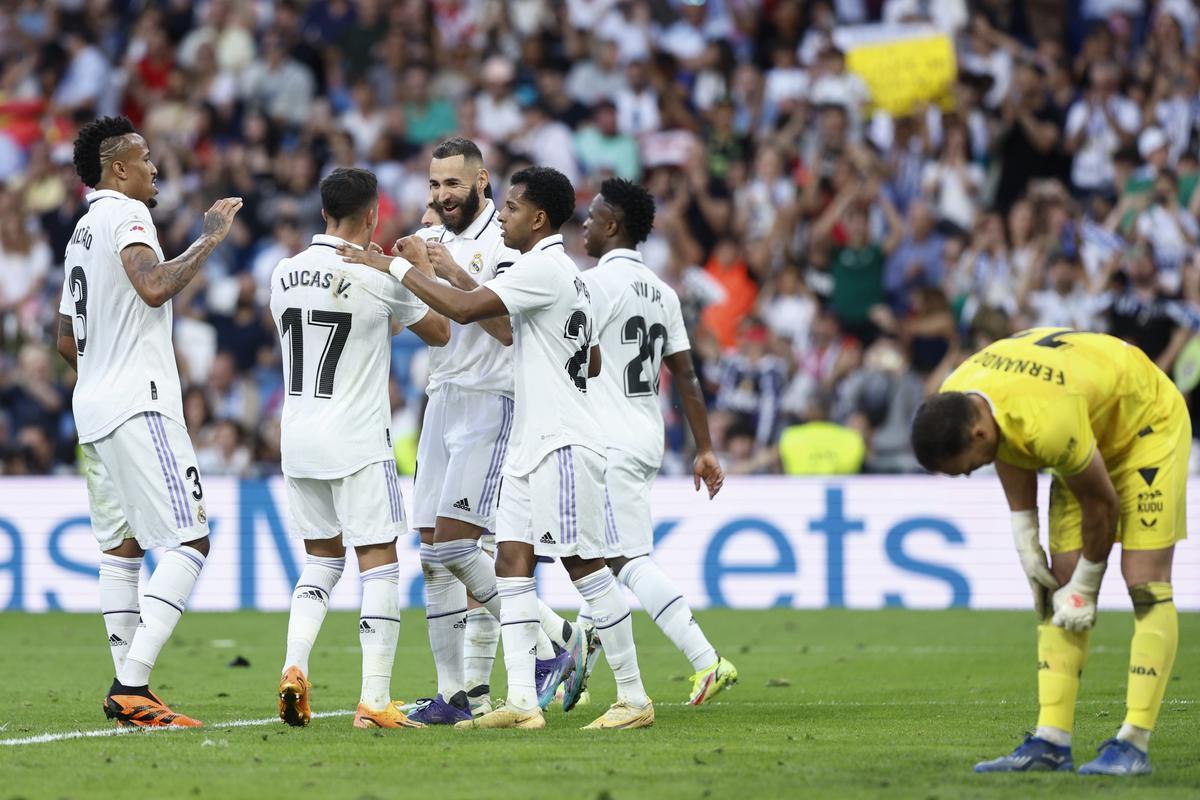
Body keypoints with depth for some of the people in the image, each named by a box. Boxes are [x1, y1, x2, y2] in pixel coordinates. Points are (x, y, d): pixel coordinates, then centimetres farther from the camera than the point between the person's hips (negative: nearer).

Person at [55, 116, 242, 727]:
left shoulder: (83, 231, 20)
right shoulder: (126, 215, -8)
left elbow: (66, 340, 26)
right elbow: (154, 287, -26)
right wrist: (209, 239, -16)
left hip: (92, 406, 10)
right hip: (138, 407, -10)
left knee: (121, 547, 12)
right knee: (189, 541, -12)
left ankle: (129, 690, 9)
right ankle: (131, 687, -21)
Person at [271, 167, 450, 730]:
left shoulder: (285, 274, 4)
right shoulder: (380, 278, -12)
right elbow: (439, 334, 4)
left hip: (299, 436, 5)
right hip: (358, 441, -5)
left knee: (322, 558, 19)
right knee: (379, 563, -1)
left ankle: (294, 668, 1)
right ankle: (374, 701, -7)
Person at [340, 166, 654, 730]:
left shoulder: (543, 268, -14)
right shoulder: (562, 271, 18)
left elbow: (464, 309, -24)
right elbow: (593, 361, 26)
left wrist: (396, 265, -17)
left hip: (562, 443, -10)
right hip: (532, 444, 10)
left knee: (585, 565, -7)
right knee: (512, 562, 3)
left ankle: (633, 699, -1)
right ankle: (522, 701, -2)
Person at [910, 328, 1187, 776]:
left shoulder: (1047, 425, -42)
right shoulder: (952, 402, -19)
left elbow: (1102, 505, -26)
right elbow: (1010, 453, 3)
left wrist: (1085, 586, -13)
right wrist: (1025, 541, -2)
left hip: (1148, 423, -8)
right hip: (1091, 433, 8)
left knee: (1146, 584, -16)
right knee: (1060, 588, -1)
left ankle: (1134, 744, -18)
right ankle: (1051, 742, -3)